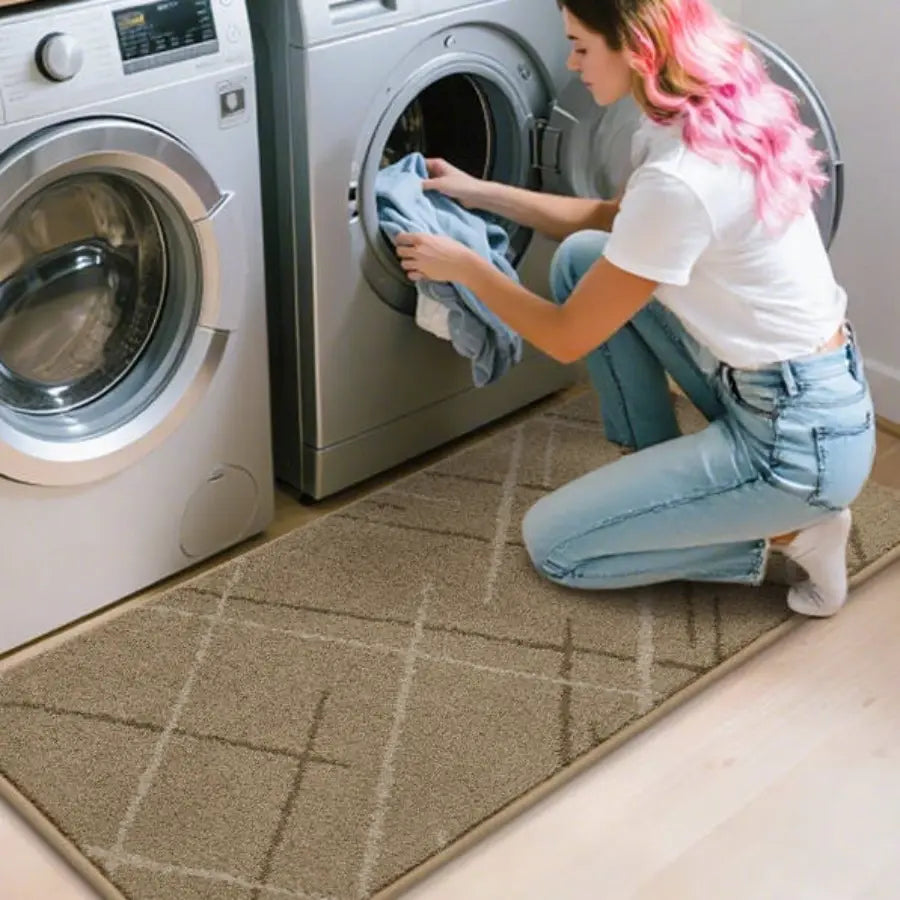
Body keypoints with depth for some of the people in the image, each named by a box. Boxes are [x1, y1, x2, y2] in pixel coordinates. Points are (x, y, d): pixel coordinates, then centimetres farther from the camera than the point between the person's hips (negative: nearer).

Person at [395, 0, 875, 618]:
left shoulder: (679, 180, -28)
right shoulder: (719, 112, -1)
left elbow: (568, 337, -16)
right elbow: (616, 222, 17)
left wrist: (462, 265, -2)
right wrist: (478, 192, 15)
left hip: (799, 438, -9)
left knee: (552, 544, 2)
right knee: (582, 257, 9)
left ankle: (786, 533, 4)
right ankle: (657, 469, 17)